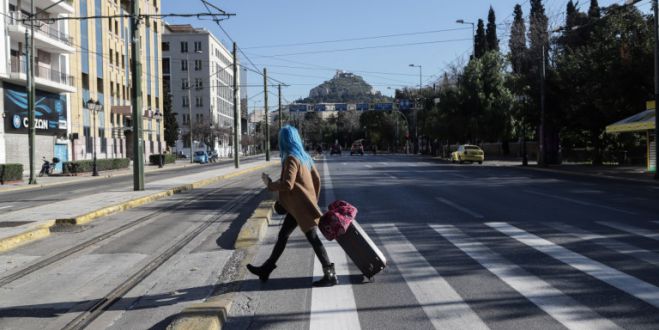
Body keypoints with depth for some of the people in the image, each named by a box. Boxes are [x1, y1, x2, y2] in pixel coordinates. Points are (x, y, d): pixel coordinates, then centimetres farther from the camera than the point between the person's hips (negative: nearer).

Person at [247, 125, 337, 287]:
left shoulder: (291, 158, -17)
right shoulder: (303, 156, 10)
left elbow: (287, 184, -24)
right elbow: (316, 178, 13)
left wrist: (270, 184, -8)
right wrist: (314, 199, 22)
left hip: (300, 205, -9)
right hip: (298, 205, 9)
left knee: (313, 238, -4)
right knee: (282, 235, 15)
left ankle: (330, 275, 2)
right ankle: (266, 268, 25)